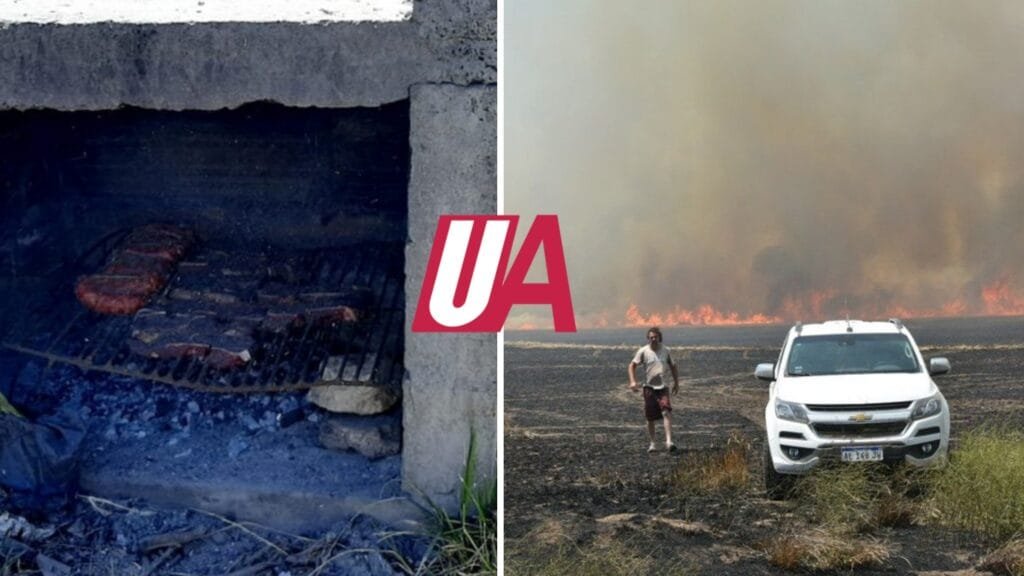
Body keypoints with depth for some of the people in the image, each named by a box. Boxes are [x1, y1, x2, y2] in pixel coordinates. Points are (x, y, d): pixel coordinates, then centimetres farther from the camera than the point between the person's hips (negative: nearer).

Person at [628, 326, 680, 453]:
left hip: (662, 387, 1)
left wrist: (676, 382, 13)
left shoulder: (665, 351, 5)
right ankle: (652, 443, 19)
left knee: (667, 413, -18)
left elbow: (673, 366, 19)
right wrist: (632, 381, -11)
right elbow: (632, 365, 1)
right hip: (649, 387, -1)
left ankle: (668, 442, -23)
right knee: (650, 418, 5)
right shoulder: (643, 351, -2)